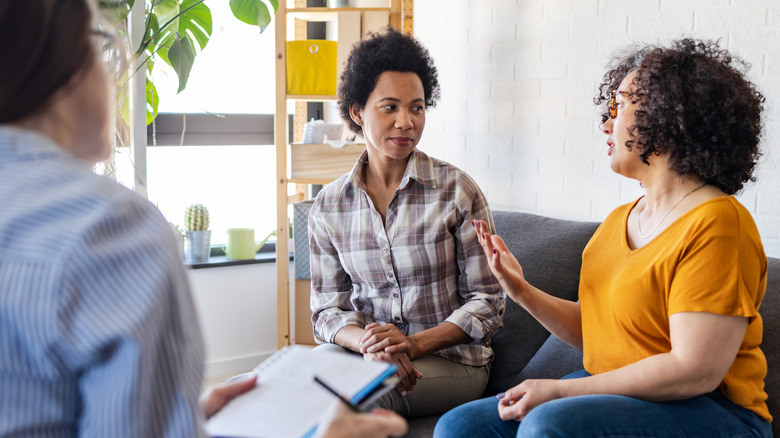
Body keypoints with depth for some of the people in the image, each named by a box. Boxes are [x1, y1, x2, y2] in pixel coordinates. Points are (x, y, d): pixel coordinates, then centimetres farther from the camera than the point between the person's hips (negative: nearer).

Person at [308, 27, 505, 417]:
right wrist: (367, 342, -19)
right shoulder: (329, 206, 4)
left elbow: (486, 303, -4)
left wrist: (415, 343, -19)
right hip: (362, 349, 3)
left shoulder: (456, 190, -5)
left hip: (449, 356, -3)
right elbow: (328, 309, 5)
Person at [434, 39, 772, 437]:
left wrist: (558, 390, -18)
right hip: (614, 393, 8)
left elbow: (694, 371, -21)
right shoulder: (619, 220, 13)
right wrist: (524, 293, 0)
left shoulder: (715, 223, -15)